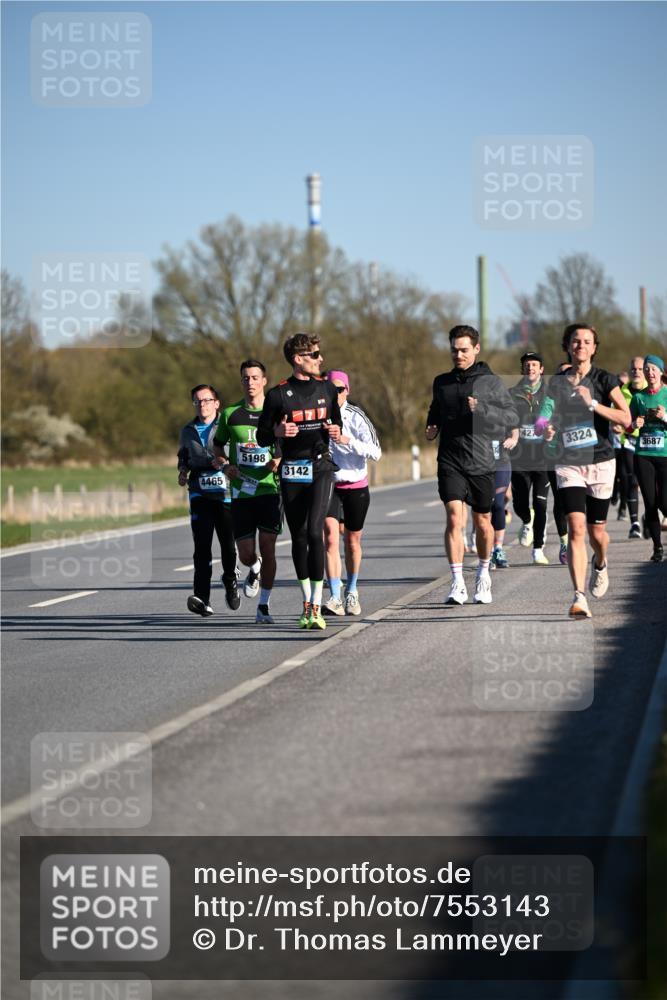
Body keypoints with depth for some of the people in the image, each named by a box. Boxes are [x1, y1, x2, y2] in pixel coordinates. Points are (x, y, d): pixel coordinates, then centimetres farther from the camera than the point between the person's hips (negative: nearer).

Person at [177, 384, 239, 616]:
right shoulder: (188, 431, 17)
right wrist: (183, 471, 14)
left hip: (226, 493, -2)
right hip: (200, 494, 2)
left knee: (228, 544, 2)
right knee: (202, 546, -11)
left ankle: (230, 579, 36)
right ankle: (202, 599, -19)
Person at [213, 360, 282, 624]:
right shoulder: (230, 414, 5)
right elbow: (217, 445, 17)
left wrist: (280, 461, -12)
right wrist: (225, 466, -2)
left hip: (270, 490, -2)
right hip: (240, 493, 2)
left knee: (268, 548, -9)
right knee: (246, 555, 0)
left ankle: (264, 606, 2)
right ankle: (255, 569, 38)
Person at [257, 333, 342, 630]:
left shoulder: (326, 389, 8)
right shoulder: (278, 394, 0)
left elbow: (336, 423, 22)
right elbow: (262, 438, 4)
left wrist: (337, 433, -1)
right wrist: (278, 431, -17)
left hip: (321, 468, 0)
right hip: (291, 472, 0)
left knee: (314, 532, -16)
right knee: (298, 538, 5)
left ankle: (316, 606, -16)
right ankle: (307, 602, 19)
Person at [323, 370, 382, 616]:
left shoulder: (356, 417, -9)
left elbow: (375, 452, -17)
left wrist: (348, 441, -30)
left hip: (356, 487, 0)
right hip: (328, 485, 0)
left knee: (352, 541, 11)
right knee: (331, 538, -17)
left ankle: (351, 591, 34)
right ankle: (335, 598, -22)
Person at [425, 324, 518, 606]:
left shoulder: (490, 382, 0)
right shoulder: (442, 382, 10)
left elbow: (512, 417, -4)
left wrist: (482, 408, -19)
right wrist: (431, 428, 5)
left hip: (481, 463, -1)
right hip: (450, 463, 1)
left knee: (482, 522, 11)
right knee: (454, 518, -15)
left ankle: (483, 574, 34)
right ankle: (458, 584, -15)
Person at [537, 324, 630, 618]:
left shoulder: (604, 380, -1)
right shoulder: (557, 382, 7)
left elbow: (625, 418, -11)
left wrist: (593, 404, -20)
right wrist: (548, 430, -3)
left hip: (600, 462, -1)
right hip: (568, 463, 1)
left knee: (596, 531, 8)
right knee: (576, 528, -15)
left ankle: (600, 564, 45)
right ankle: (579, 598, -19)